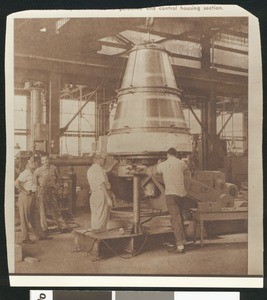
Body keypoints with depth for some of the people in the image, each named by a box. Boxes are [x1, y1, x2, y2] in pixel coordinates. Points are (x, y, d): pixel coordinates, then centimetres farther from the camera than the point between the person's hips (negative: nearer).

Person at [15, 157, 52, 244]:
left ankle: (40, 235, 22)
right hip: (25, 197, -10)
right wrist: (24, 191, -19)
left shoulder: (31, 173, 16)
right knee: (25, 218, -1)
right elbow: (16, 183, -25)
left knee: (35, 216, 14)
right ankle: (25, 238, 6)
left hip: (32, 197, 10)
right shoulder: (25, 173, -14)